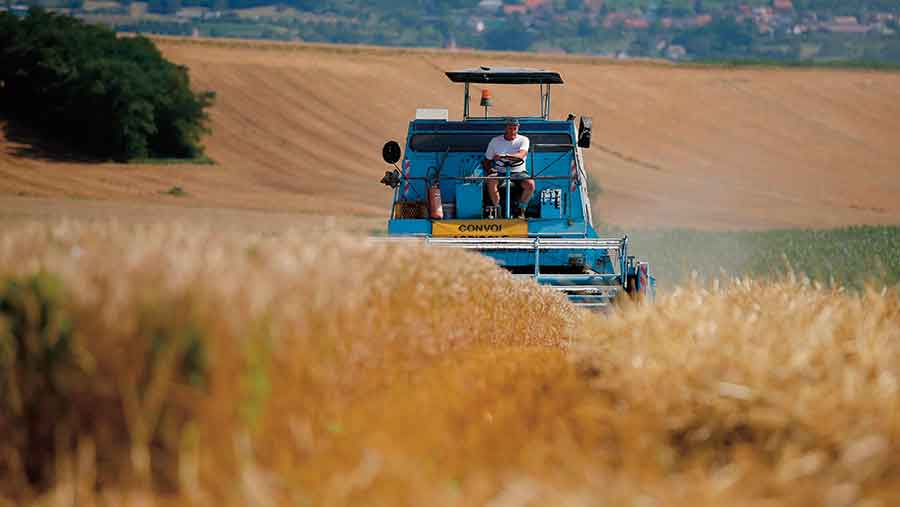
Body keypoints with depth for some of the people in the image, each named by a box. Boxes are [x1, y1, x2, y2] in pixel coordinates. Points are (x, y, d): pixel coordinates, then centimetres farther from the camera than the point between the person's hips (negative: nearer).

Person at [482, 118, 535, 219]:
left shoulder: (523, 140, 2)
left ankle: (520, 210, -7)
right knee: (491, 181, -34)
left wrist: (505, 156, -35)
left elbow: (521, 155, -19)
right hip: (500, 172, 1)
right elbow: (486, 160, 15)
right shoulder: (495, 141, 8)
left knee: (530, 184, -30)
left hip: (518, 172, -1)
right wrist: (489, 169, -9)